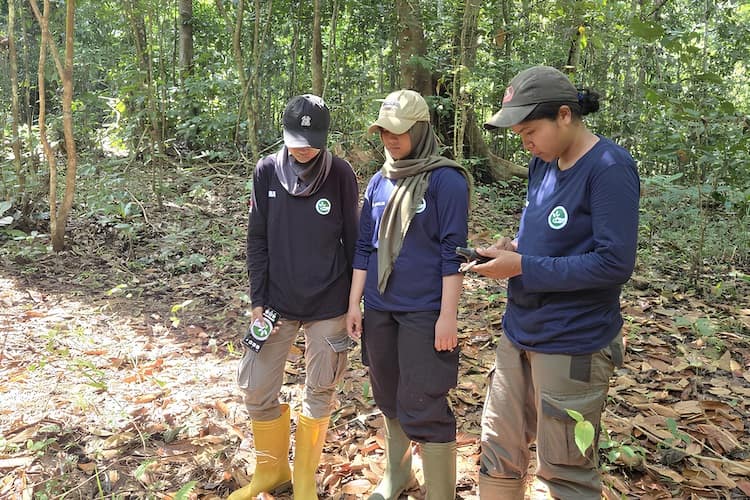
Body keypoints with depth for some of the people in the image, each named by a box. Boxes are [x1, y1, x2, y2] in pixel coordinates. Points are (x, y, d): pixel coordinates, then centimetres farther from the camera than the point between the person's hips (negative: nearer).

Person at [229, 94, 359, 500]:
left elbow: (352, 240, -1)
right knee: (257, 390, 6)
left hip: (328, 305, -2)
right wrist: (258, 300, -2)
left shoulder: (340, 174, -7)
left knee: (319, 393, 9)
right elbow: (257, 240, 1)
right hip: (277, 302, 2)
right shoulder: (266, 172, -3)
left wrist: (354, 300, 2)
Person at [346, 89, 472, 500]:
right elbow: (364, 247, 12)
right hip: (379, 309, 6)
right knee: (388, 399, 18)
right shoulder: (379, 182, 9)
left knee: (422, 407, -2)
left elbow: (453, 253, -11)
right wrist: (354, 304, 9)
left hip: (425, 312, -6)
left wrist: (448, 316, -15)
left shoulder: (446, 180, -9)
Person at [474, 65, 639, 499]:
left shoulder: (609, 168, -17)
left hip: (572, 346, -7)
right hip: (520, 333, 8)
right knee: (499, 452, 17)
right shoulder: (543, 162, 6)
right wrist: (513, 247, -4)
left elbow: (615, 263, -22)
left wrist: (522, 267, -20)